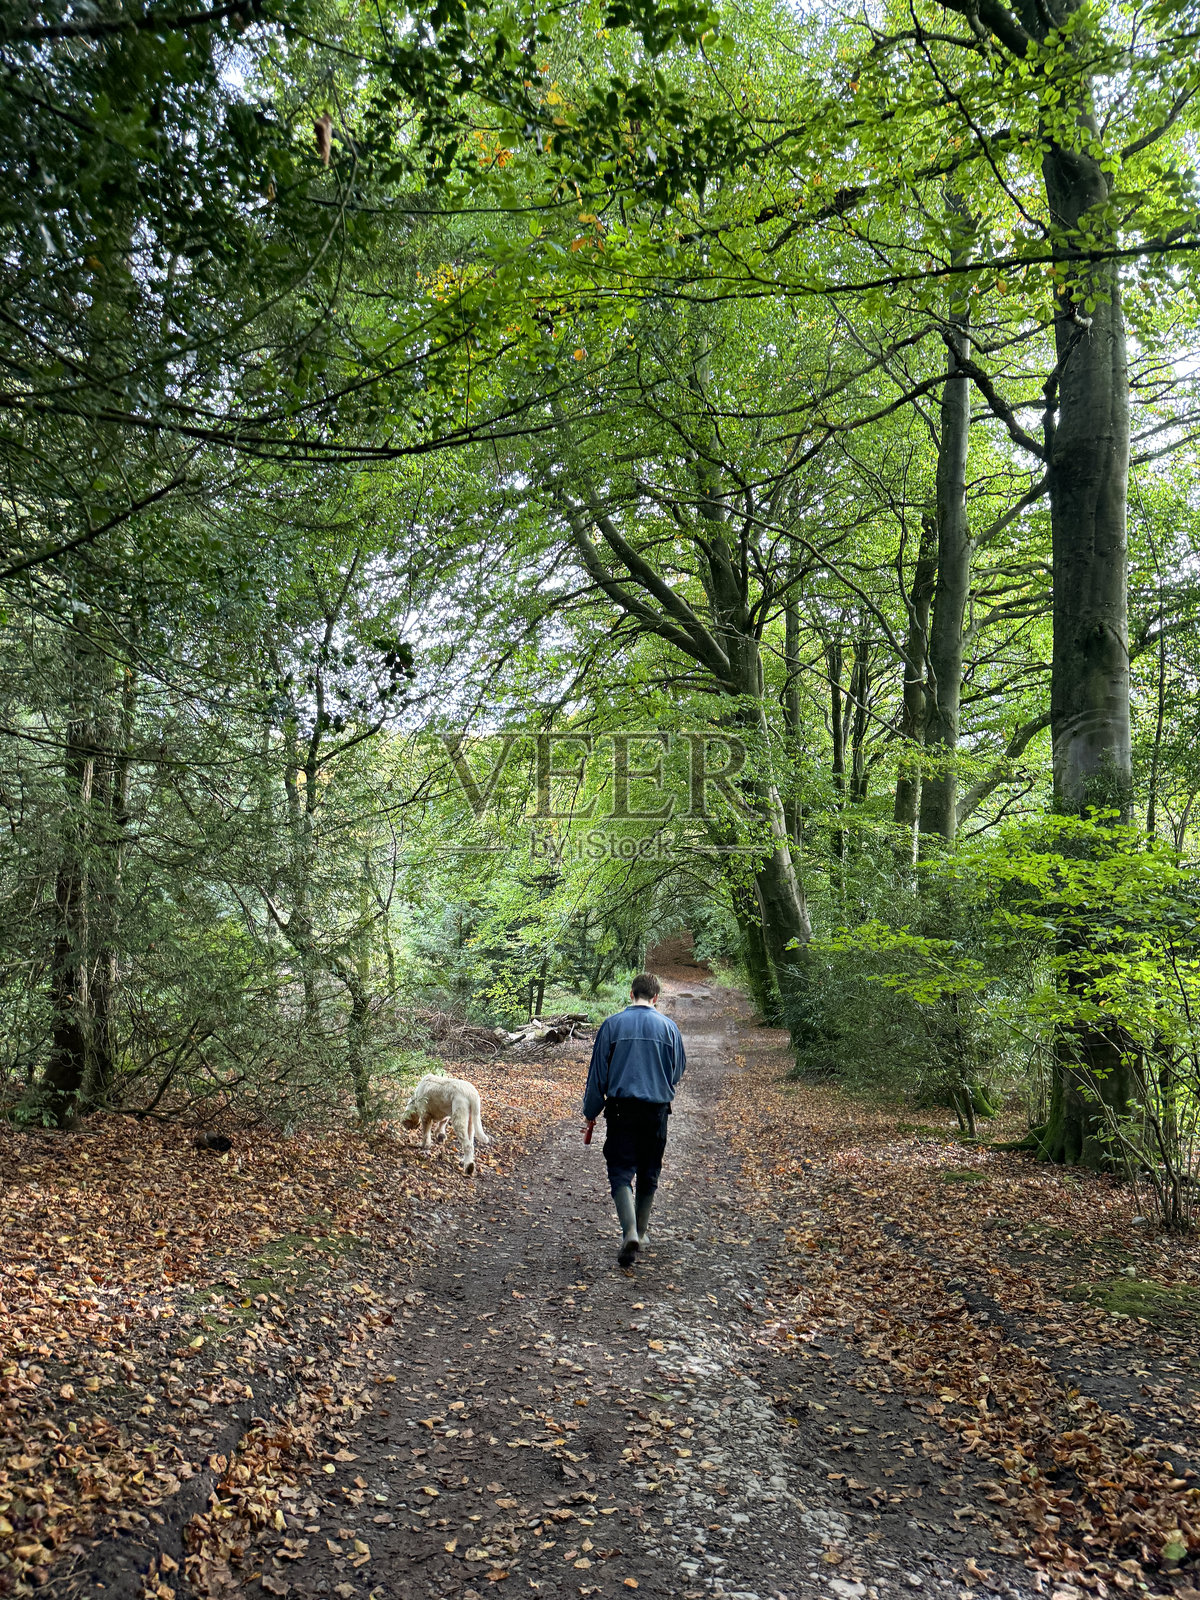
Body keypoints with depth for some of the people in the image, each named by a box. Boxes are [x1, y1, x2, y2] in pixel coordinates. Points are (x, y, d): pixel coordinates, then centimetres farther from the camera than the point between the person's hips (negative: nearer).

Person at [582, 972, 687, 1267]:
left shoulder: (612, 1024, -3)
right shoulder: (668, 1027, 0)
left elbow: (597, 1072, -1)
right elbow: (678, 1072, 11)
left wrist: (591, 1113, 7)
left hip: (621, 1109, -2)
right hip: (657, 1111, 2)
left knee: (620, 1172, -1)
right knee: (649, 1173, 16)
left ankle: (630, 1231, -20)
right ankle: (642, 1230, 28)